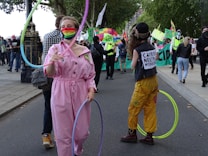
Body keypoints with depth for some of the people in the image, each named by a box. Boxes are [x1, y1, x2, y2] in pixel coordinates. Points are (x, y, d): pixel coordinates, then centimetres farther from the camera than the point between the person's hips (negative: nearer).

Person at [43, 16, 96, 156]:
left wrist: (92, 89, -4)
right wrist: (52, 62, -29)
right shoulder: (55, 49, 0)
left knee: (82, 132, 11)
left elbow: (91, 74, 12)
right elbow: (49, 73, -8)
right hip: (61, 94, -2)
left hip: (81, 93, 3)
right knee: (64, 135, 2)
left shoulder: (85, 50, 7)